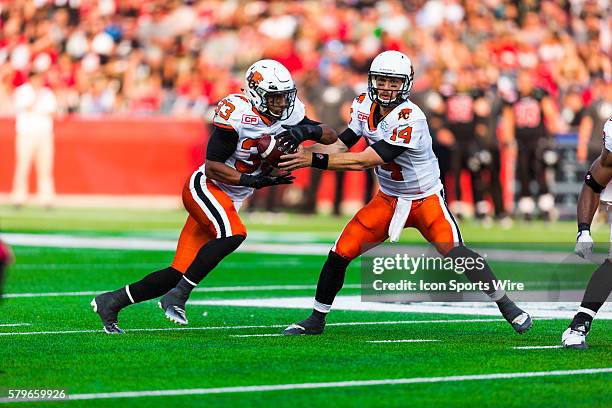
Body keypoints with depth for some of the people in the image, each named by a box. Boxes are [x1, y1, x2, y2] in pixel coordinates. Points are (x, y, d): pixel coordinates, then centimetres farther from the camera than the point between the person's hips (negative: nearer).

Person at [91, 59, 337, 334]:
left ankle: (111, 302, 10)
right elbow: (212, 167, -18)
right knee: (232, 234, -34)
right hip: (204, 188, -7)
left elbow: (331, 136, 5)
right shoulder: (238, 115, -20)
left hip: (228, 201, 7)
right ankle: (177, 298, -25)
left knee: (180, 274, 1)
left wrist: (308, 130, -16)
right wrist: (253, 180, -26)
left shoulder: (289, 114, 1)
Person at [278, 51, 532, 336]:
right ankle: (316, 320, 14)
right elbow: (341, 146, -2)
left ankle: (507, 306, -5)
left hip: (426, 199, -6)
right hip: (388, 200, 6)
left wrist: (315, 160, -36)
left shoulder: (408, 119, -30)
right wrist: (303, 150, -20)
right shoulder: (365, 105, -6)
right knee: (340, 254, -4)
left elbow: (364, 161, -32)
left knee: (455, 253, -22)